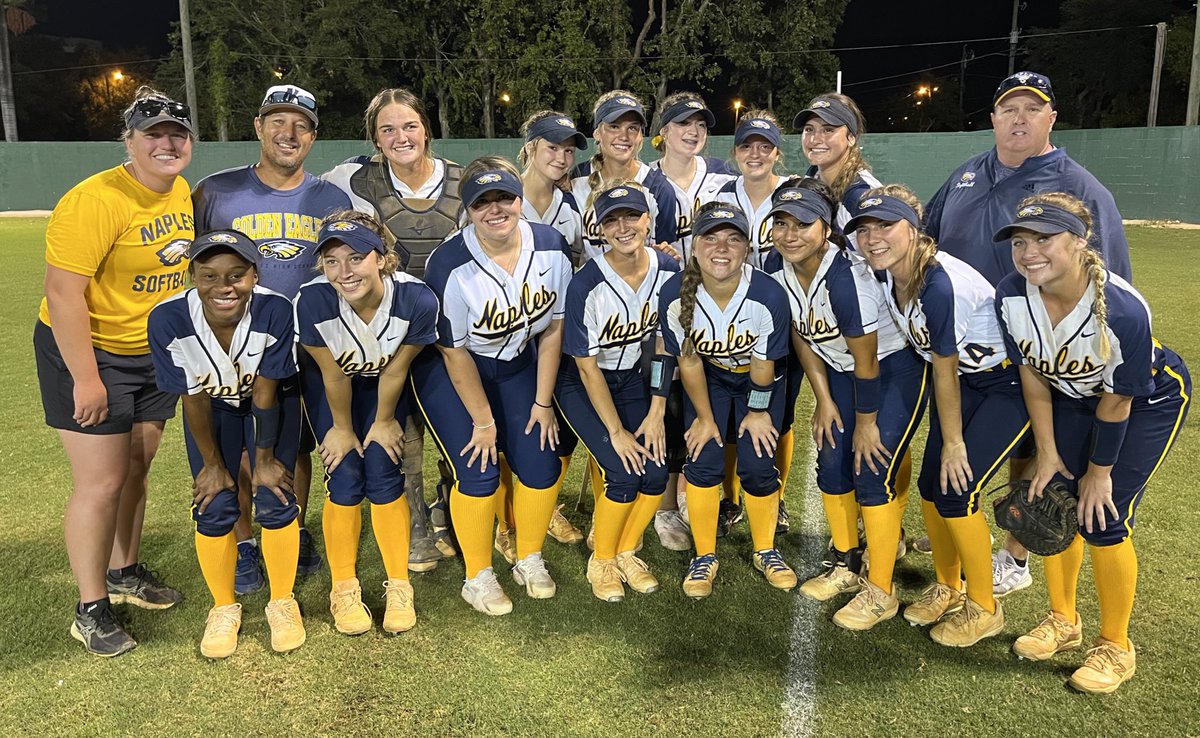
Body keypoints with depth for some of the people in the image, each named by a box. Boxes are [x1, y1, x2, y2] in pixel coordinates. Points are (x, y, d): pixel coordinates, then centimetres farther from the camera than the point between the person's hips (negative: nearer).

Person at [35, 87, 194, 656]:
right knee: (101, 482, -3)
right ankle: (91, 609, 12)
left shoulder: (184, 194, 3)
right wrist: (86, 378, -22)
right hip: (88, 352, -7)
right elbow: (62, 294, -23)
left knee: (135, 470, 17)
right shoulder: (94, 201, -22)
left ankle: (126, 572, 36)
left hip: (155, 353, 7)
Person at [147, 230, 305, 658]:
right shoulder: (168, 320, -31)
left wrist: (264, 458, -13)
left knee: (275, 500, -8)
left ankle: (282, 602, 16)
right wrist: (213, 463, -8)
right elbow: (193, 399, -17)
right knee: (214, 507, -5)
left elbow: (265, 392, -23)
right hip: (213, 407, 1)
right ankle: (224, 608, 20)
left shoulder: (276, 312, -35)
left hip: (270, 403, -1)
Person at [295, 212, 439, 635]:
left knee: (383, 475, -7)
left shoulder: (417, 300, -35)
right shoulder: (312, 301, -36)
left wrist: (384, 422, -4)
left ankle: (399, 586, 10)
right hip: (327, 380, 0)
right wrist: (342, 428, -6)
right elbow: (334, 375, -20)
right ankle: (344, 589, 12)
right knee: (345, 480, -7)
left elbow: (395, 370, -18)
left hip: (383, 380, 0)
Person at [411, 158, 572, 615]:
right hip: (448, 371, -4)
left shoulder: (551, 248, -15)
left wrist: (543, 402, -2)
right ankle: (477, 577, 10)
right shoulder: (450, 266, -27)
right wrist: (483, 420, -11)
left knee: (541, 464, -2)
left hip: (518, 365, 4)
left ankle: (530, 561, 22)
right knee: (478, 471, -12)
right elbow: (454, 352, -18)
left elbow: (553, 328, -4)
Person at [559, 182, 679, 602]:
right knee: (625, 474, -17)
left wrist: (657, 413, -7)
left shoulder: (668, 271, -13)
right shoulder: (586, 285, -26)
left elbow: (664, 345, -3)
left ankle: (626, 552, 17)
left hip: (631, 377, 5)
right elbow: (587, 366, -19)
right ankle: (602, 562, 8)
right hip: (581, 384, -4)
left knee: (657, 471, -9)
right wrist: (616, 431, -17)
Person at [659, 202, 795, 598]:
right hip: (709, 378, 1)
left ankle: (766, 551, 21)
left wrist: (758, 411, -4)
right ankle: (704, 557, 11)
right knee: (703, 460, -9)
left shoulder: (769, 296, -33)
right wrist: (705, 417, -6)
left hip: (758, 382, -1)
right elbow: (689, 362, -15)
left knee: (757, 465, -6)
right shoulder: (674, 295, -28)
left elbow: (763, 365, -17)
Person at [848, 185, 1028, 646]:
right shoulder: (887, 277, -9)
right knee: (931, 485, 5)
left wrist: (954, 443, -11)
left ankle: (983, 608, 11)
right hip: (966, 378, 8)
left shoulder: (939, 284, -32)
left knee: (956, 489, -11)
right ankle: (947, 588, 28)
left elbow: (944, 372, -22)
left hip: (1012, 381, -7)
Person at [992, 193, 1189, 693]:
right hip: (1073, 395, 5)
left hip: (1149, 401, -4)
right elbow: (1032, 376, -10)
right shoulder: (1011, 297, -25)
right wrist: (1047, 453, -5)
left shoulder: (1123, 310, -38)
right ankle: (1063, 621, 27)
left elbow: (1117, 401, -23)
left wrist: (1099, 472, -11)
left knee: (1102, 518, -7)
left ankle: (1115, 647, 15)